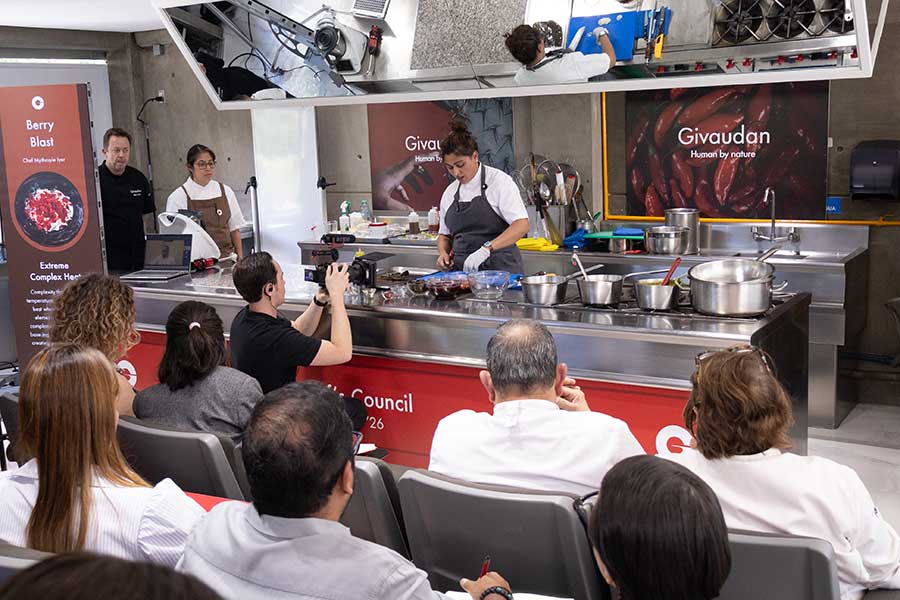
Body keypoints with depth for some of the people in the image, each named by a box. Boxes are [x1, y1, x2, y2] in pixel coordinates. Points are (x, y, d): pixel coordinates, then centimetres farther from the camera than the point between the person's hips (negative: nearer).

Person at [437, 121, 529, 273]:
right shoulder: (449, 192, 13)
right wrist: (443, 254, 2)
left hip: (500, 271, -6)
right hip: (463, 272, 6)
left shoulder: (499, 181, -4)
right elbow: (444, 234, 24)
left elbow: (522, 225, -14)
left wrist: (486, 249, -25)